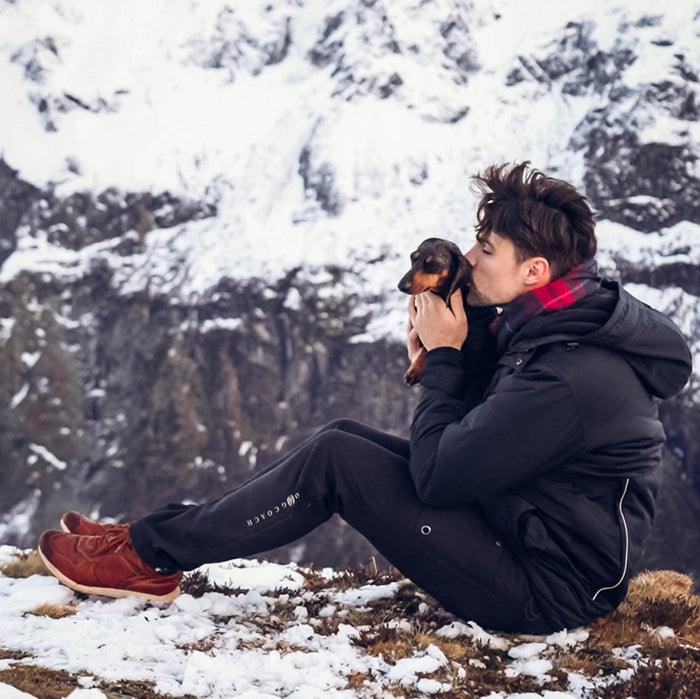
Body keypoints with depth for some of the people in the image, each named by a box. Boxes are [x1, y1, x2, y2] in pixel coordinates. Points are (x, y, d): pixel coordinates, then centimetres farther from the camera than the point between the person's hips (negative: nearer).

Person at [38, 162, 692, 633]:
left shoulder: (567, 381, -30)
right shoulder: (559, 319, 2)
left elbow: (436, 475, -24)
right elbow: (479, 418, 11)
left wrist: (445, 356, -13)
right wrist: (460, 335, -7)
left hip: (547, 591, -10)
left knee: (333, 458, -14)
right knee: (343, 436, 6)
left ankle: (149, 553, 1)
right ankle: (158, 535, 10)